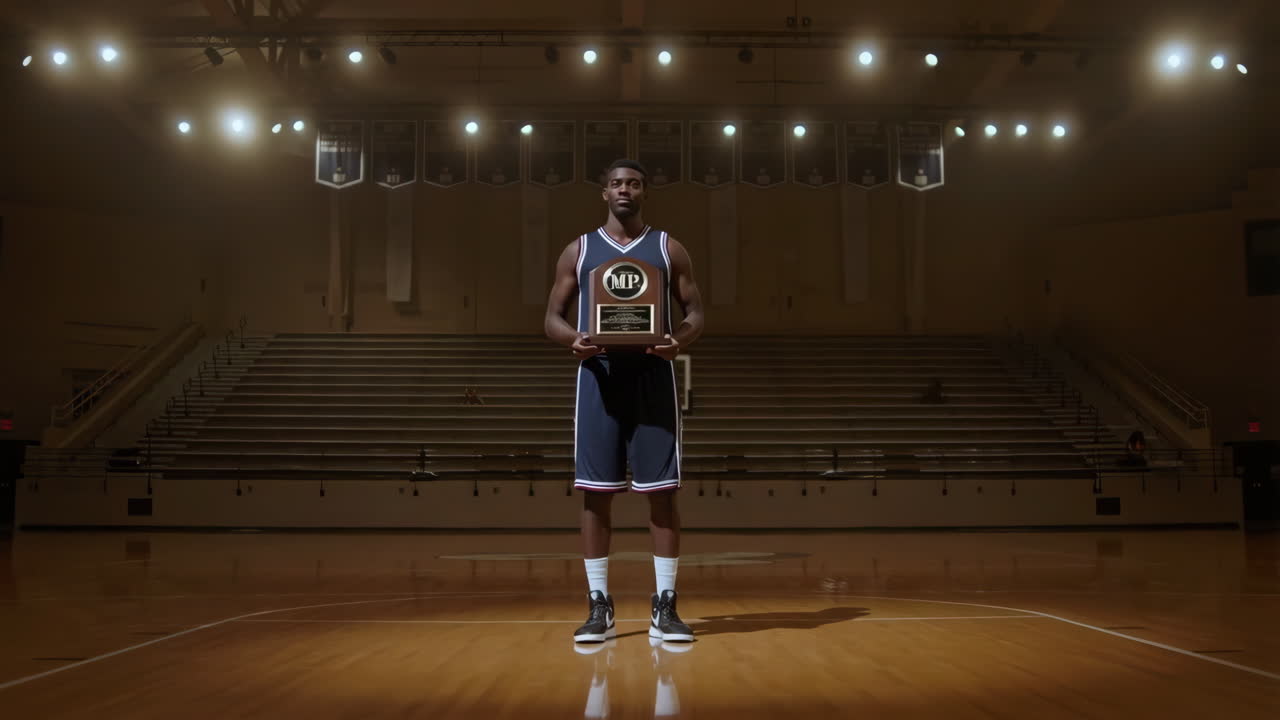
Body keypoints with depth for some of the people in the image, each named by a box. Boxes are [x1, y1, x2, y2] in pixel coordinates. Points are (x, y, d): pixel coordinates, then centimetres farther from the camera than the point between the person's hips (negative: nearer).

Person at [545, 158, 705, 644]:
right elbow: (553, 316, 10)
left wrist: (681, 340, -16)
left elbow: (695, 311, 7)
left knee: (662, 490, -2)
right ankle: (599, 606, 10)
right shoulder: (579, 250, 11)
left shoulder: (668, 248, 10)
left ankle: (664, 607, 7)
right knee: (595, 491, 0)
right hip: (599, 375, 1)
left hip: (652, 375, 0)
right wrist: (573, 339, -14)